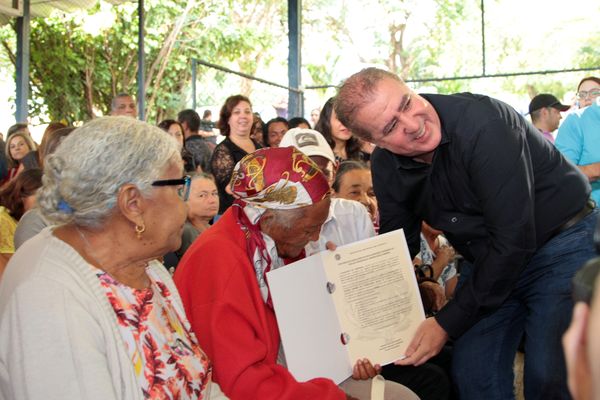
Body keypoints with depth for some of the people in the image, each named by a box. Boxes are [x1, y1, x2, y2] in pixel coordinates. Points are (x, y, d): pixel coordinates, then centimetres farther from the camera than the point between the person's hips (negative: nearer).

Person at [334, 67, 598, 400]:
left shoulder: (483, 122, -30)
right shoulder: (386, 167, -8)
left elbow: (513, 239, -30)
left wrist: (448, 323, -26)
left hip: (563, 245, -6)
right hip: (491, 260, 6)